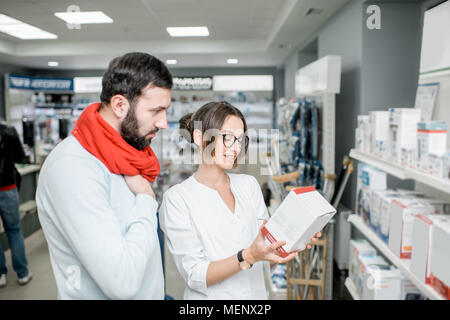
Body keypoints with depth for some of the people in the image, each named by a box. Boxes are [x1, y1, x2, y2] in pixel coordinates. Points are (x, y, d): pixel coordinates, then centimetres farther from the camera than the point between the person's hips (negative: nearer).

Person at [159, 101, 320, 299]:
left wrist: (289, 242, -18)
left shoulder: (249, 185, -1)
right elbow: (195, 276, -19)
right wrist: (248, 256, -30)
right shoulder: (177, 198, -15)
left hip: (257, 293, 4)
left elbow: (266, 262, 0)